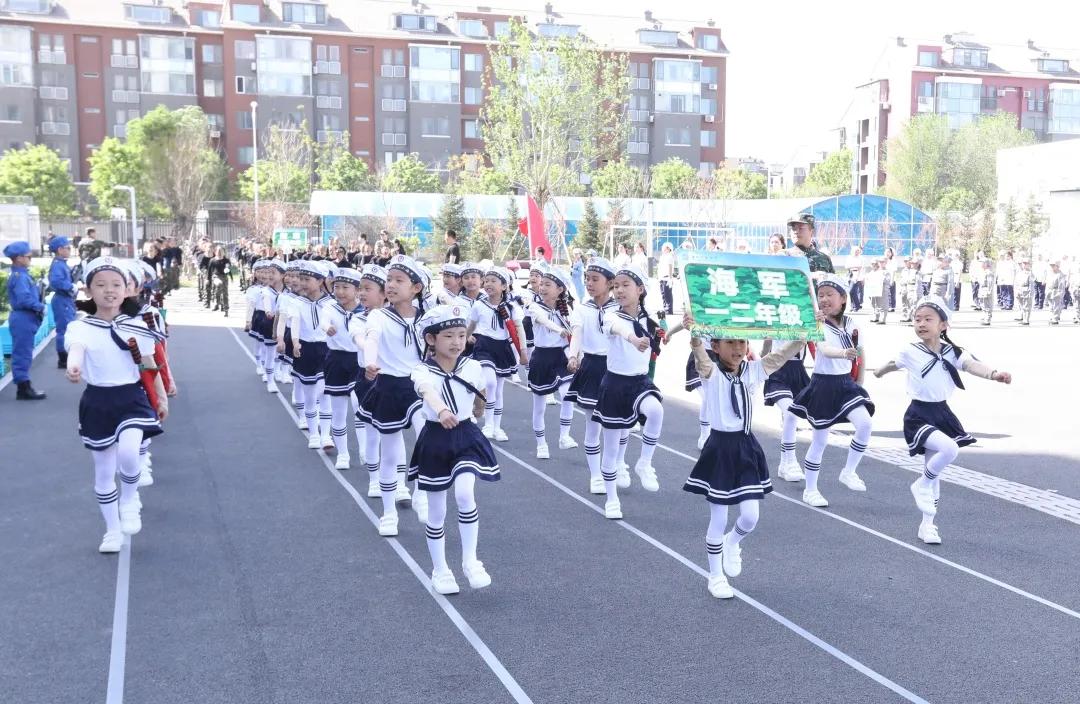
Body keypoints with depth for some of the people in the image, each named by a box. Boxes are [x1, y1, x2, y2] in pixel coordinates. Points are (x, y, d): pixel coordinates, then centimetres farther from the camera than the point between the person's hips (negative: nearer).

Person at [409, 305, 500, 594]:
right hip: (435, 441, -1)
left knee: (465, 493, -24)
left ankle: (470, 561, -6)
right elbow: (429, 392, -40)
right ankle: (440, 570, 27)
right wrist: (442, 411, -59)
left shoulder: (473, 368, -5)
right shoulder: (423, 372, -16)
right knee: (436, 511, 8)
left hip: (466, 437, 1)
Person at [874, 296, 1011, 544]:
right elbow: (891, 364, 10)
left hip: (942, 413, 5)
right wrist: (881, 370, -7)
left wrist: (994, 373, -38)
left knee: (933, 470, 12)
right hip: (919, 415, -4)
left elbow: (972, 364, -23)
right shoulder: (911, 352, -9)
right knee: (950, 449, -29)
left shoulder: (952, 351, -3)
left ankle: (927, 525, 25)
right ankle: (922, 485, 0)